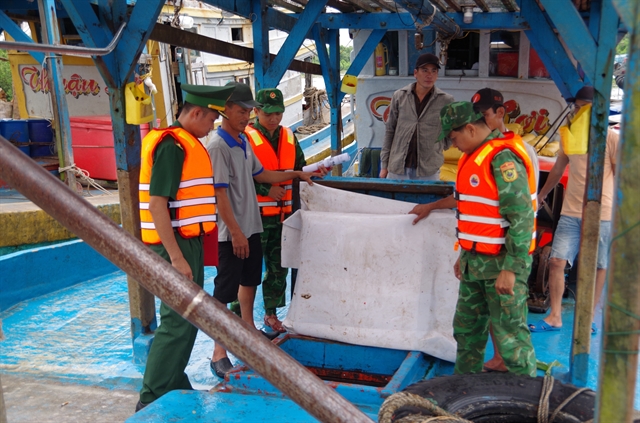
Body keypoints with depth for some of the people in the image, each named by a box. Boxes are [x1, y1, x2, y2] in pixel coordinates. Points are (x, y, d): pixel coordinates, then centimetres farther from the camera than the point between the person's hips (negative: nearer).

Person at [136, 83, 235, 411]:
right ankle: (151, 401, 5)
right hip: (176, 246, -10)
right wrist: (177, 258, -23)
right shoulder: (172, 146, -16)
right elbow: (157, 204, -22)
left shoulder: (185, 144, 14)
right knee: (178, 323, -5)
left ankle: (174, 386, 30)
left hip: (185, 242, 10)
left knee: (185, 319, 17)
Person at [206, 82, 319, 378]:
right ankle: (219, 353, 6)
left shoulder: (243, 141, 10)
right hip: (231, 233, -9)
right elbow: (220, 193, -21)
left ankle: (249, 329, 40)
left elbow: (260, 174, 21)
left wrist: (295, 174, 15)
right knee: (224, 291, -2)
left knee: (250, 279, 22)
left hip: (251, 226, 9)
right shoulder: (217, 146, -17)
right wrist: (235, 232, -22)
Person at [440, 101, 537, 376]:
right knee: (467, 327, 18)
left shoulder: (503, 158, -18)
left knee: (509, 333, 0)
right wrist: (464, 255, 21)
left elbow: (521, 217, -22)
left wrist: (511, 268, -23)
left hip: (502, 263, -10)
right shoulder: (475, 157, 13)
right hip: (476, 261, 10)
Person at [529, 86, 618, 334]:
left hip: (602, 214, -4)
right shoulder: (569, 135, 9)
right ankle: (554, 317, 7)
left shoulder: (611, 138, -5)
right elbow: (558, 169, 21)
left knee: (598, 267, 7)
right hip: (571, 212, 4)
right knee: (556, 261, -2)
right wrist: (541, 195, 27)